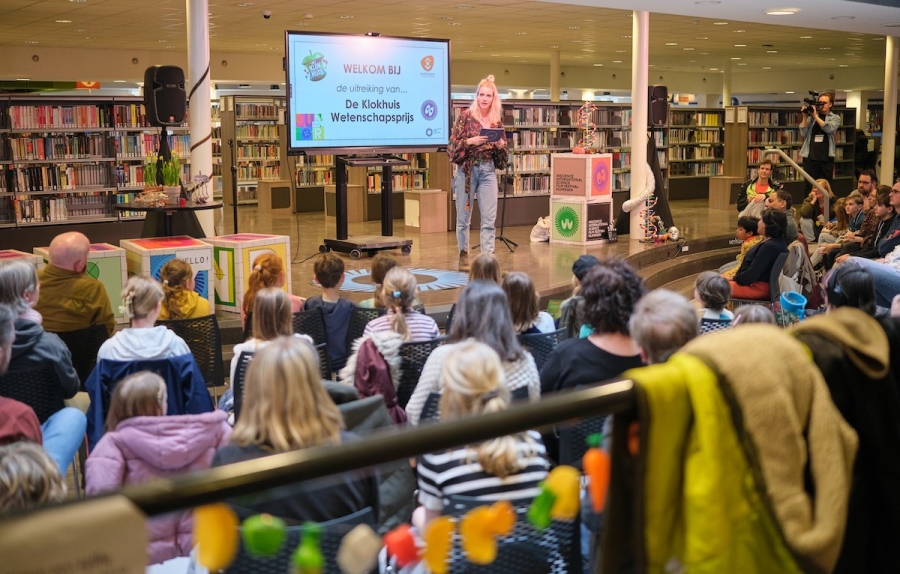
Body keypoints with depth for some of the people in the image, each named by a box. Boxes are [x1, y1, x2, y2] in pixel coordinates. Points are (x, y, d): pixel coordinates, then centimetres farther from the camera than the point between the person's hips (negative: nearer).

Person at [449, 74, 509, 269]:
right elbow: (453, 144, -6)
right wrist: (470, 141, -20)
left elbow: (503, 147, 14)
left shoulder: (497, 120, 7)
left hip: (488, 171, 3)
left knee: (489, 218, -2)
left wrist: (501, 146, -7)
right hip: (467, 170, -3)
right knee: (463, 216, 5)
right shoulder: (466, 116, -3)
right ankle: (464, 254, 19)